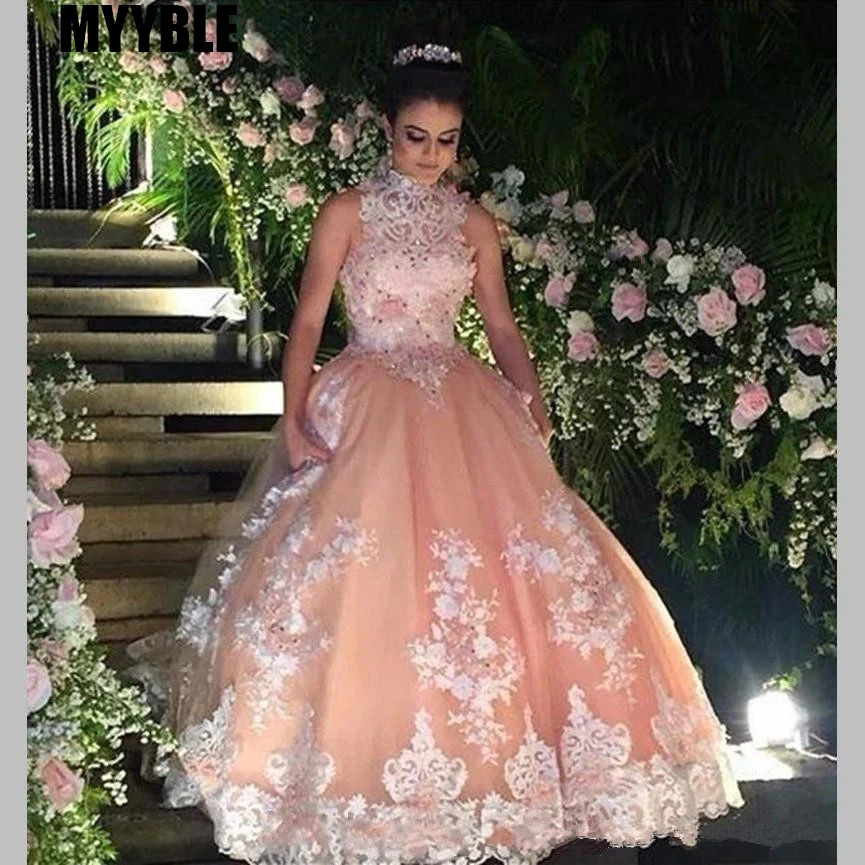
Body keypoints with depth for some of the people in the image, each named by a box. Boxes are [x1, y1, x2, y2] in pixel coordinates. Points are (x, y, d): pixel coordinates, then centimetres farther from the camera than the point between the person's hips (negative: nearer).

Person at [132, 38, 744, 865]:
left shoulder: (474, 224, 10)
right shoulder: (348, 212, 0)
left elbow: (503, 329, 13)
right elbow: (307, 322, -2)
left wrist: (536, 416, -1)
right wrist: (293, 419, -15)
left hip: (463, 409, 3)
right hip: (367, 410, -3)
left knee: (515, 564, -5)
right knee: (361, 574, -10)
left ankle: (491, 755, 10)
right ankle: (362, 760, 5)